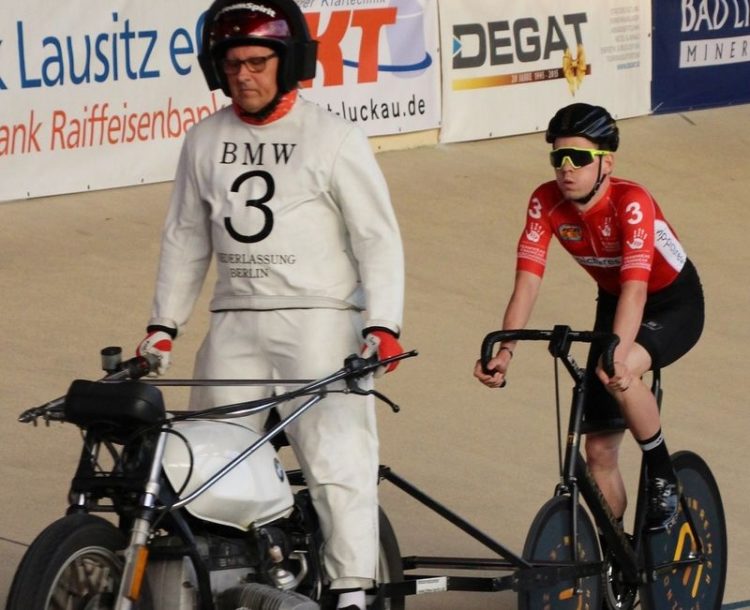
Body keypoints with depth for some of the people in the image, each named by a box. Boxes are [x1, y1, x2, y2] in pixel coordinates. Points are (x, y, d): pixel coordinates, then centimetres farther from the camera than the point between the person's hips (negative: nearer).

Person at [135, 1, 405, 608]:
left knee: (336, 457, -13)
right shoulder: (205, 142, 9)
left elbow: (378, 237, -3)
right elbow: (186, 238, 18)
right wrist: (163, 324, 13)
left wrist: (382, 323, -13)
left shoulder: (334, 138, -3)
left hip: (318, 319, -4)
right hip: (235, 324, 5)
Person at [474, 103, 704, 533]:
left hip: (675, 305, -5)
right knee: (599, 449, 0)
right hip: (613, 302, 5)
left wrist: (616, 354, -57)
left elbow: (636, 286, -43)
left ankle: (663, 477, -14)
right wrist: (504, 349, -38)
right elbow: (528, 280, -23)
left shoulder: (631, 203, -33)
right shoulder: (546, 202, -19)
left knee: (618, 374, -37)